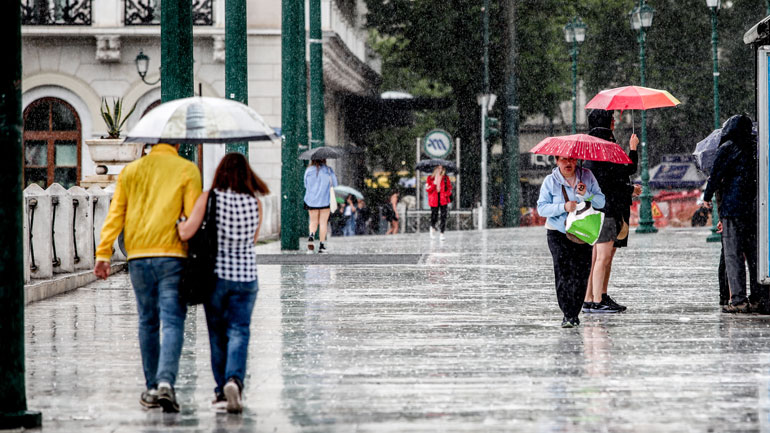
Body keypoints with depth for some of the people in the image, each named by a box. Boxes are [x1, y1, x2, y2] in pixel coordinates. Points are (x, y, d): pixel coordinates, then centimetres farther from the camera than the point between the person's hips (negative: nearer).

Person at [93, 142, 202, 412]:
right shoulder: (187, 170, 1)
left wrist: (103, 254, 3)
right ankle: (166, 381, -24)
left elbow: (115, 214, 6)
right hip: (172, 255, -3)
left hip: (138, 256, 3)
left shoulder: (131, 171, 11)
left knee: (147, 322, 13)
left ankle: (151, 388, 16)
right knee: (172, 322, -6)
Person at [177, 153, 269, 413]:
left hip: (214, 274, -1)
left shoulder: (209, 198, -10)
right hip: (246, 276, 1)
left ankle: (222, 388, 22)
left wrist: (179, 222, 7)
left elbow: (186, 233, -13)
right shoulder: (255, 203, -3)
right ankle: (234, 380, -21)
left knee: (217, 333, 14)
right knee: (238, 332, 2)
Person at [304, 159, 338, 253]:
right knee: (323, 222, 6)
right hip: (324, 199, -1)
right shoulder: (328, 170, -5)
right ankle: (321, 245, 4)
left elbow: (306, 185, 8)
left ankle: (311, 235, -21)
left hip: (311, 199, 1)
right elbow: (334, 184, 0)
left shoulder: (309, 171, 0)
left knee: (313, 222, 9)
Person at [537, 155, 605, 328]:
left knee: (581, 274, -6)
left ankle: (574, 313, 5)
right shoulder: (551, 181, 0)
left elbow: (601, 202, 3)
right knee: (563, 273, -13)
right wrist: (563, 207, -18)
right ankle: (567, 315, -12)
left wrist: (586, 195, -16)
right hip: (558, 234, -2)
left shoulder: (587, 176, 5)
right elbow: (541, 208, -5)